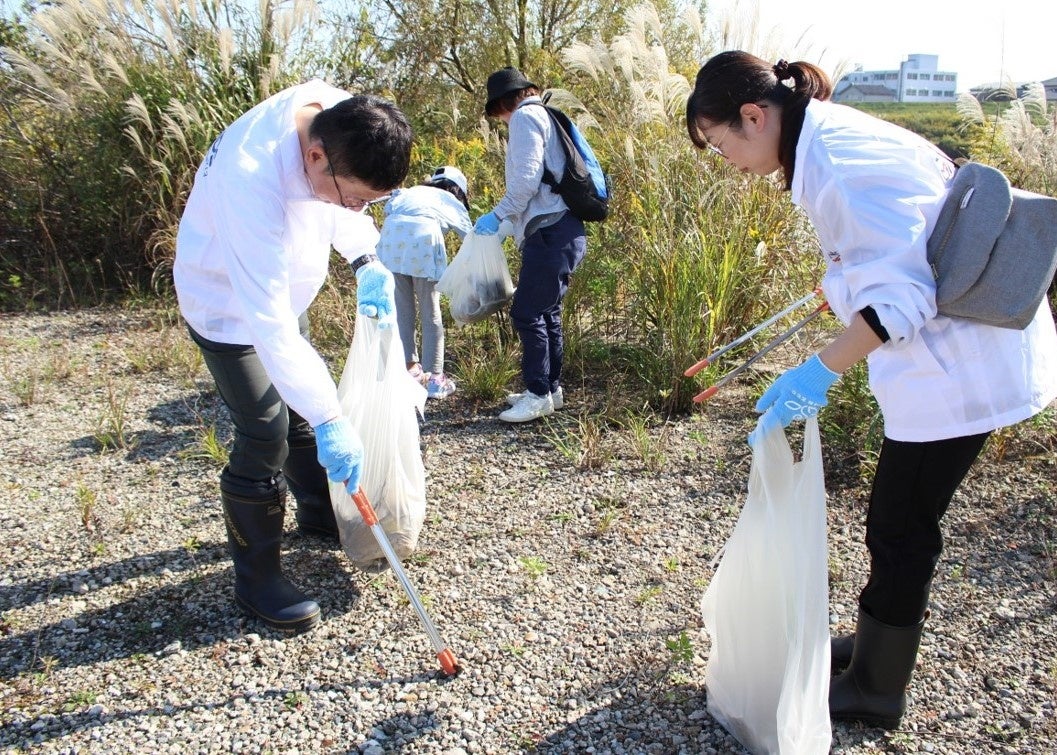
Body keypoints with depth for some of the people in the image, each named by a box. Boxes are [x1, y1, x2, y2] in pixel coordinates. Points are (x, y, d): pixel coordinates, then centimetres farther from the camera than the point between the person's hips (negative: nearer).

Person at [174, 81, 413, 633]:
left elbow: (342, 209, 4)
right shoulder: (251, 182, -41)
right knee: (265, 437, -8)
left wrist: (368, 262, -12)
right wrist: (330, 420, -40)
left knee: (306, 407, 17)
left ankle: (320, 514, 40)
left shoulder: (337, 119, -18)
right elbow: (268, 325, -40)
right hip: (229, 305, -8)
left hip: (279, 289, 8)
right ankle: (255, 577, 10)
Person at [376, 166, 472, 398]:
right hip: (424, 235, -3)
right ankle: (435, 378, 11)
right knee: (430, 313, 7)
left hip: (391, 231, 3)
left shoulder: (412, 191, 37)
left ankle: (410, 367, 27)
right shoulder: (455, 204, 30)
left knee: (402, 309, 15)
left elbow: (388, 208, 20)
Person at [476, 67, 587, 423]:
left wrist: (497, 214, -9)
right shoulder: (542, 117, 25)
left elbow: (527, 178, -17)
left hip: (551, 233, -10)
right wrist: (511, 222, 32)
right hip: (559, 230, 10)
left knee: (527, 313, -7)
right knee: (545, 313, 14)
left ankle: (539, 394, -2)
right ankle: (550, 389, 21)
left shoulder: (524, 117, -4)